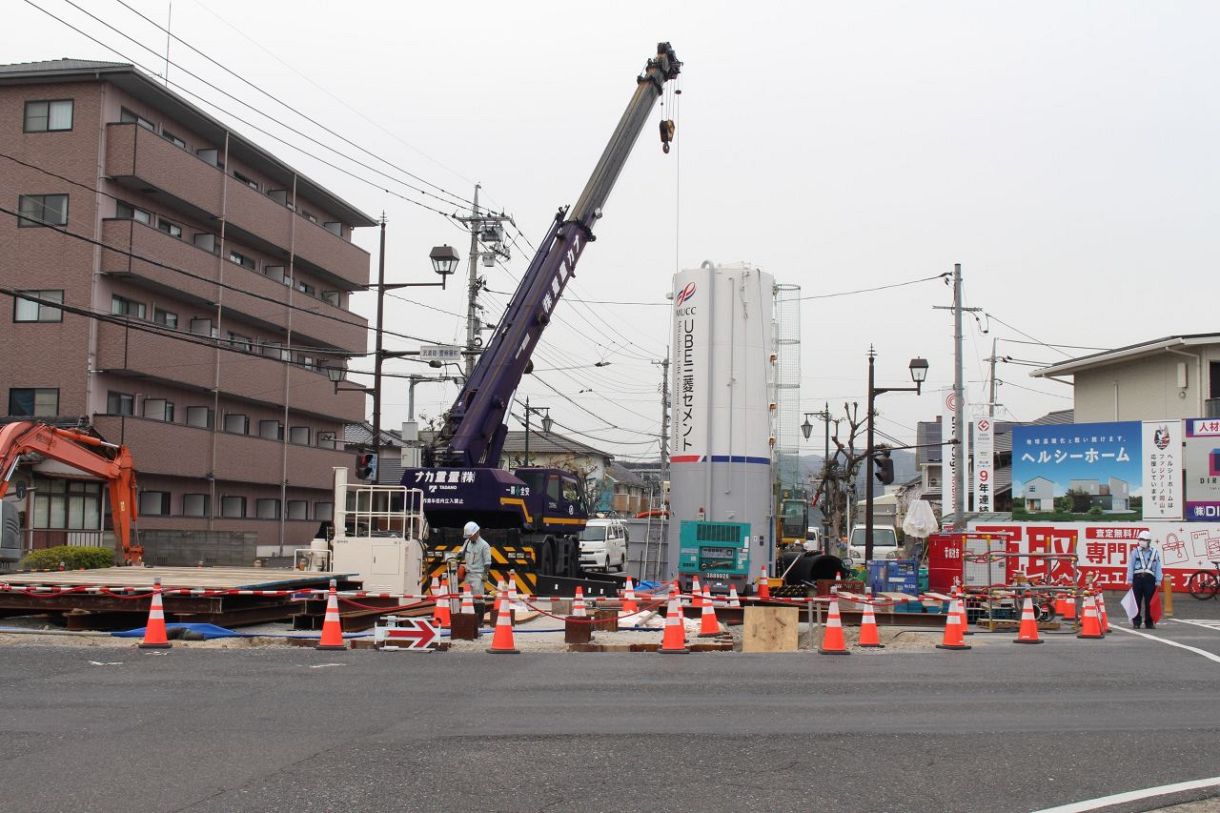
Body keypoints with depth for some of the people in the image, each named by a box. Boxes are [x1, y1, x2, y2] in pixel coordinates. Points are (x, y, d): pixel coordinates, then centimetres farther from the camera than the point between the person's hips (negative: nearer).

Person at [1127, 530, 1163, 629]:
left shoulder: (1155, 552, 8)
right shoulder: (1135, 552, 7)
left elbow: (1158, 568, 8)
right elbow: (1130, 566, 6)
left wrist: (1158, 581, 2)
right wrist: (1130, 580, 0)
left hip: (1150, 578, 0)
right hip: (1137, 577, 0)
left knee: (1149, 602, 0)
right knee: (1137, 601, 1)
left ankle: (1149, 623, 8)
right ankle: (1136, 622, 7)